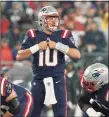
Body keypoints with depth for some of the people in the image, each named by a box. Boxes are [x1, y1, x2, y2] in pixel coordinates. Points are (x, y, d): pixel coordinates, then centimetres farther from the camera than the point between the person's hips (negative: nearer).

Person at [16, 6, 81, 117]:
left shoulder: (64, 35, 1)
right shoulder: (33, 35, 1)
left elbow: (77, 55, -9)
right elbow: (19, 56, -2)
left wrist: (58, 46, -16)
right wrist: (37, 47, -13)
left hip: (57, 80, 0)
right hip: (39, 81, 0)